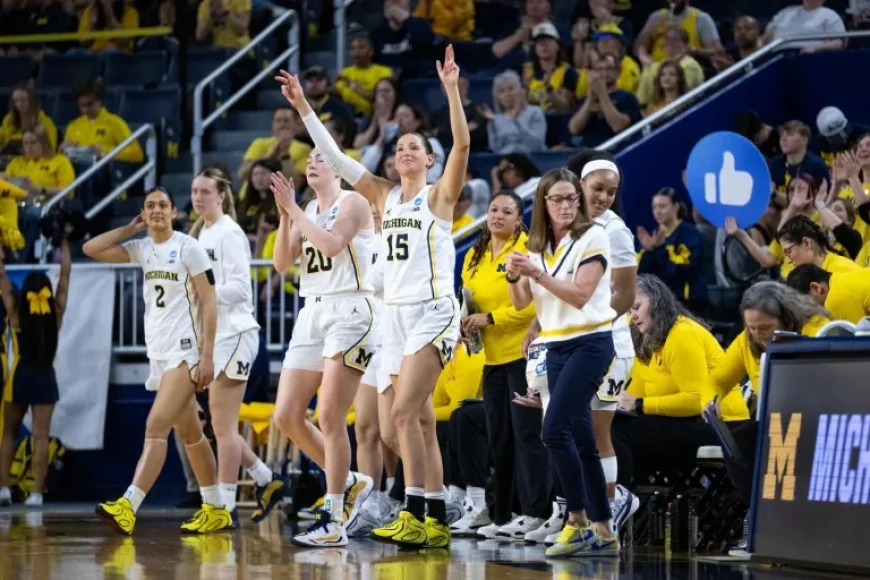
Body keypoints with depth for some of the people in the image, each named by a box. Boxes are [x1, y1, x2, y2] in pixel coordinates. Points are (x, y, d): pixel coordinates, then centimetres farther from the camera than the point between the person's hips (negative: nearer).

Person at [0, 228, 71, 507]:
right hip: (45, 378, 1)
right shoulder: (56, 314, -3)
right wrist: (64, 241, 10)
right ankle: (37, 493, -7)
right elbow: (65, 274, 4)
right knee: (40, 436, -2)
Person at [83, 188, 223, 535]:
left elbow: (209, 304, -10)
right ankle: (216, 511, 22)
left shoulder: (188, 248, -7)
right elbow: (91, 249, 7)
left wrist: (207, 356, -16)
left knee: (156, 426, -18)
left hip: (185, 351, -8)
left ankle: (128, 507, -28)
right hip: (159, 351, 8)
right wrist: (129, 229, 6)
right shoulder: (142, 249, 11)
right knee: (189, 434, 13)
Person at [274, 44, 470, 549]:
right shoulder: (384, 196, 13)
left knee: (404, 412, -18)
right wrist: (303, 106, 6)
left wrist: (452, 90, -27)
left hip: (433, 313, -7)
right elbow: (335, 157, 12)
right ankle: (437, 522, 7)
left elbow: (463, 145, -17)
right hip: (397, 313, 7)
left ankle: (416, 514, -20)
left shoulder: (441, 195, -2)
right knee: (421, 420, 6)